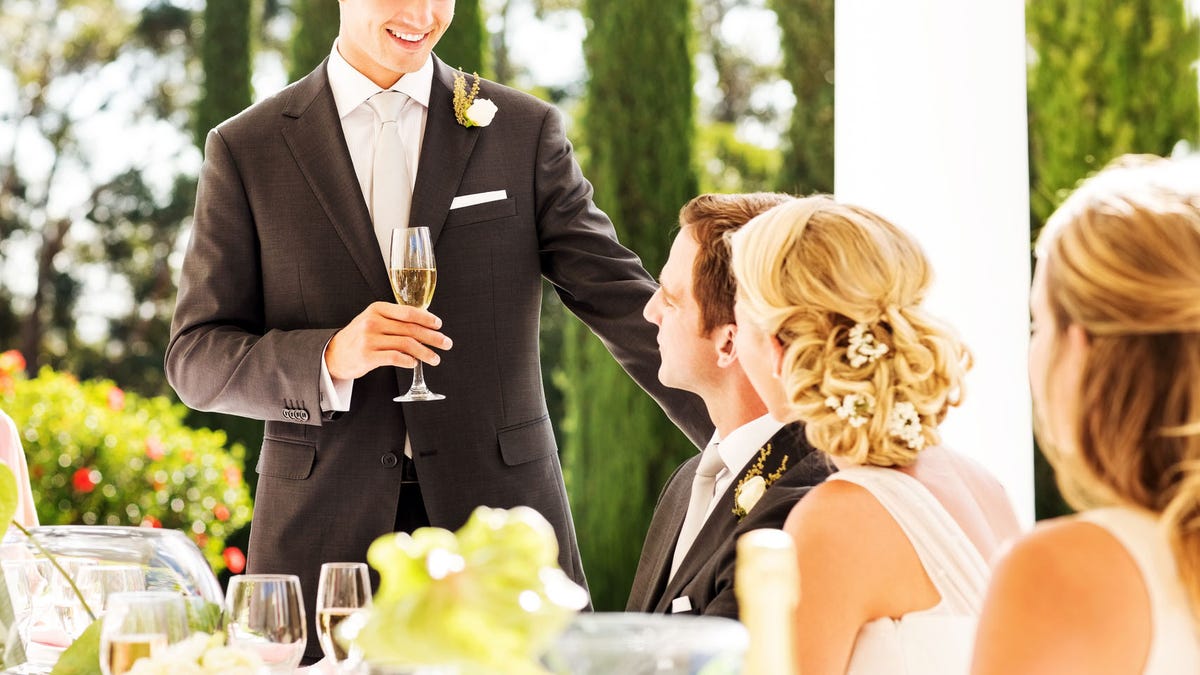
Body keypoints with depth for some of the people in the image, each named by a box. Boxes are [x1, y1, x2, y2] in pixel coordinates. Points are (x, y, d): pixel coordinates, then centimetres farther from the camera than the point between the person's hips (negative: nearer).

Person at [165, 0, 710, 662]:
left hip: (497, 511, 1)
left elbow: (621, 302, 3)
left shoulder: (525, 131, 6)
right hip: (324, 527, 0)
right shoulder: (246, 149, 4)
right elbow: (194, 359, 2)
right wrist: (330, 358, -17)